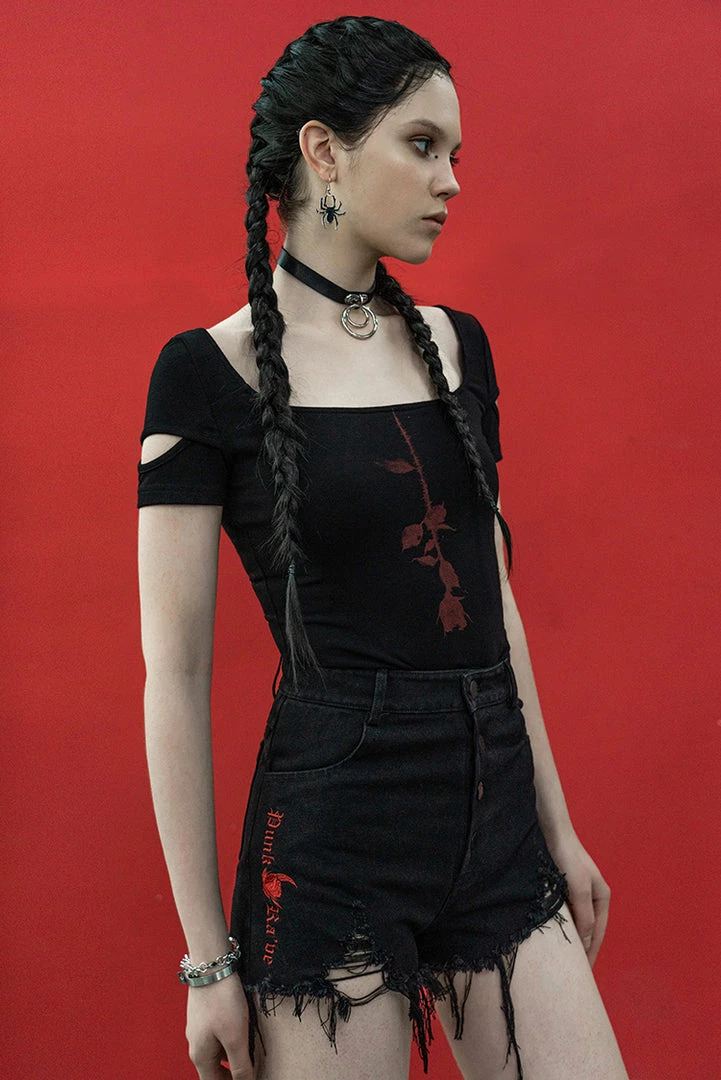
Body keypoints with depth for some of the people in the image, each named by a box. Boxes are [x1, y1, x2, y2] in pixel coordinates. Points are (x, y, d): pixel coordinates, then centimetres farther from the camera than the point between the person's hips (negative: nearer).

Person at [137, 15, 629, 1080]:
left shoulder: (458, 344, 9)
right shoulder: (210, 372, -7)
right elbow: (176, 674, -7)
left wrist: (556, 826, 15)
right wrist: (209, 956, -6)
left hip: (495, 823, 5)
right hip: (332, 828, -5)